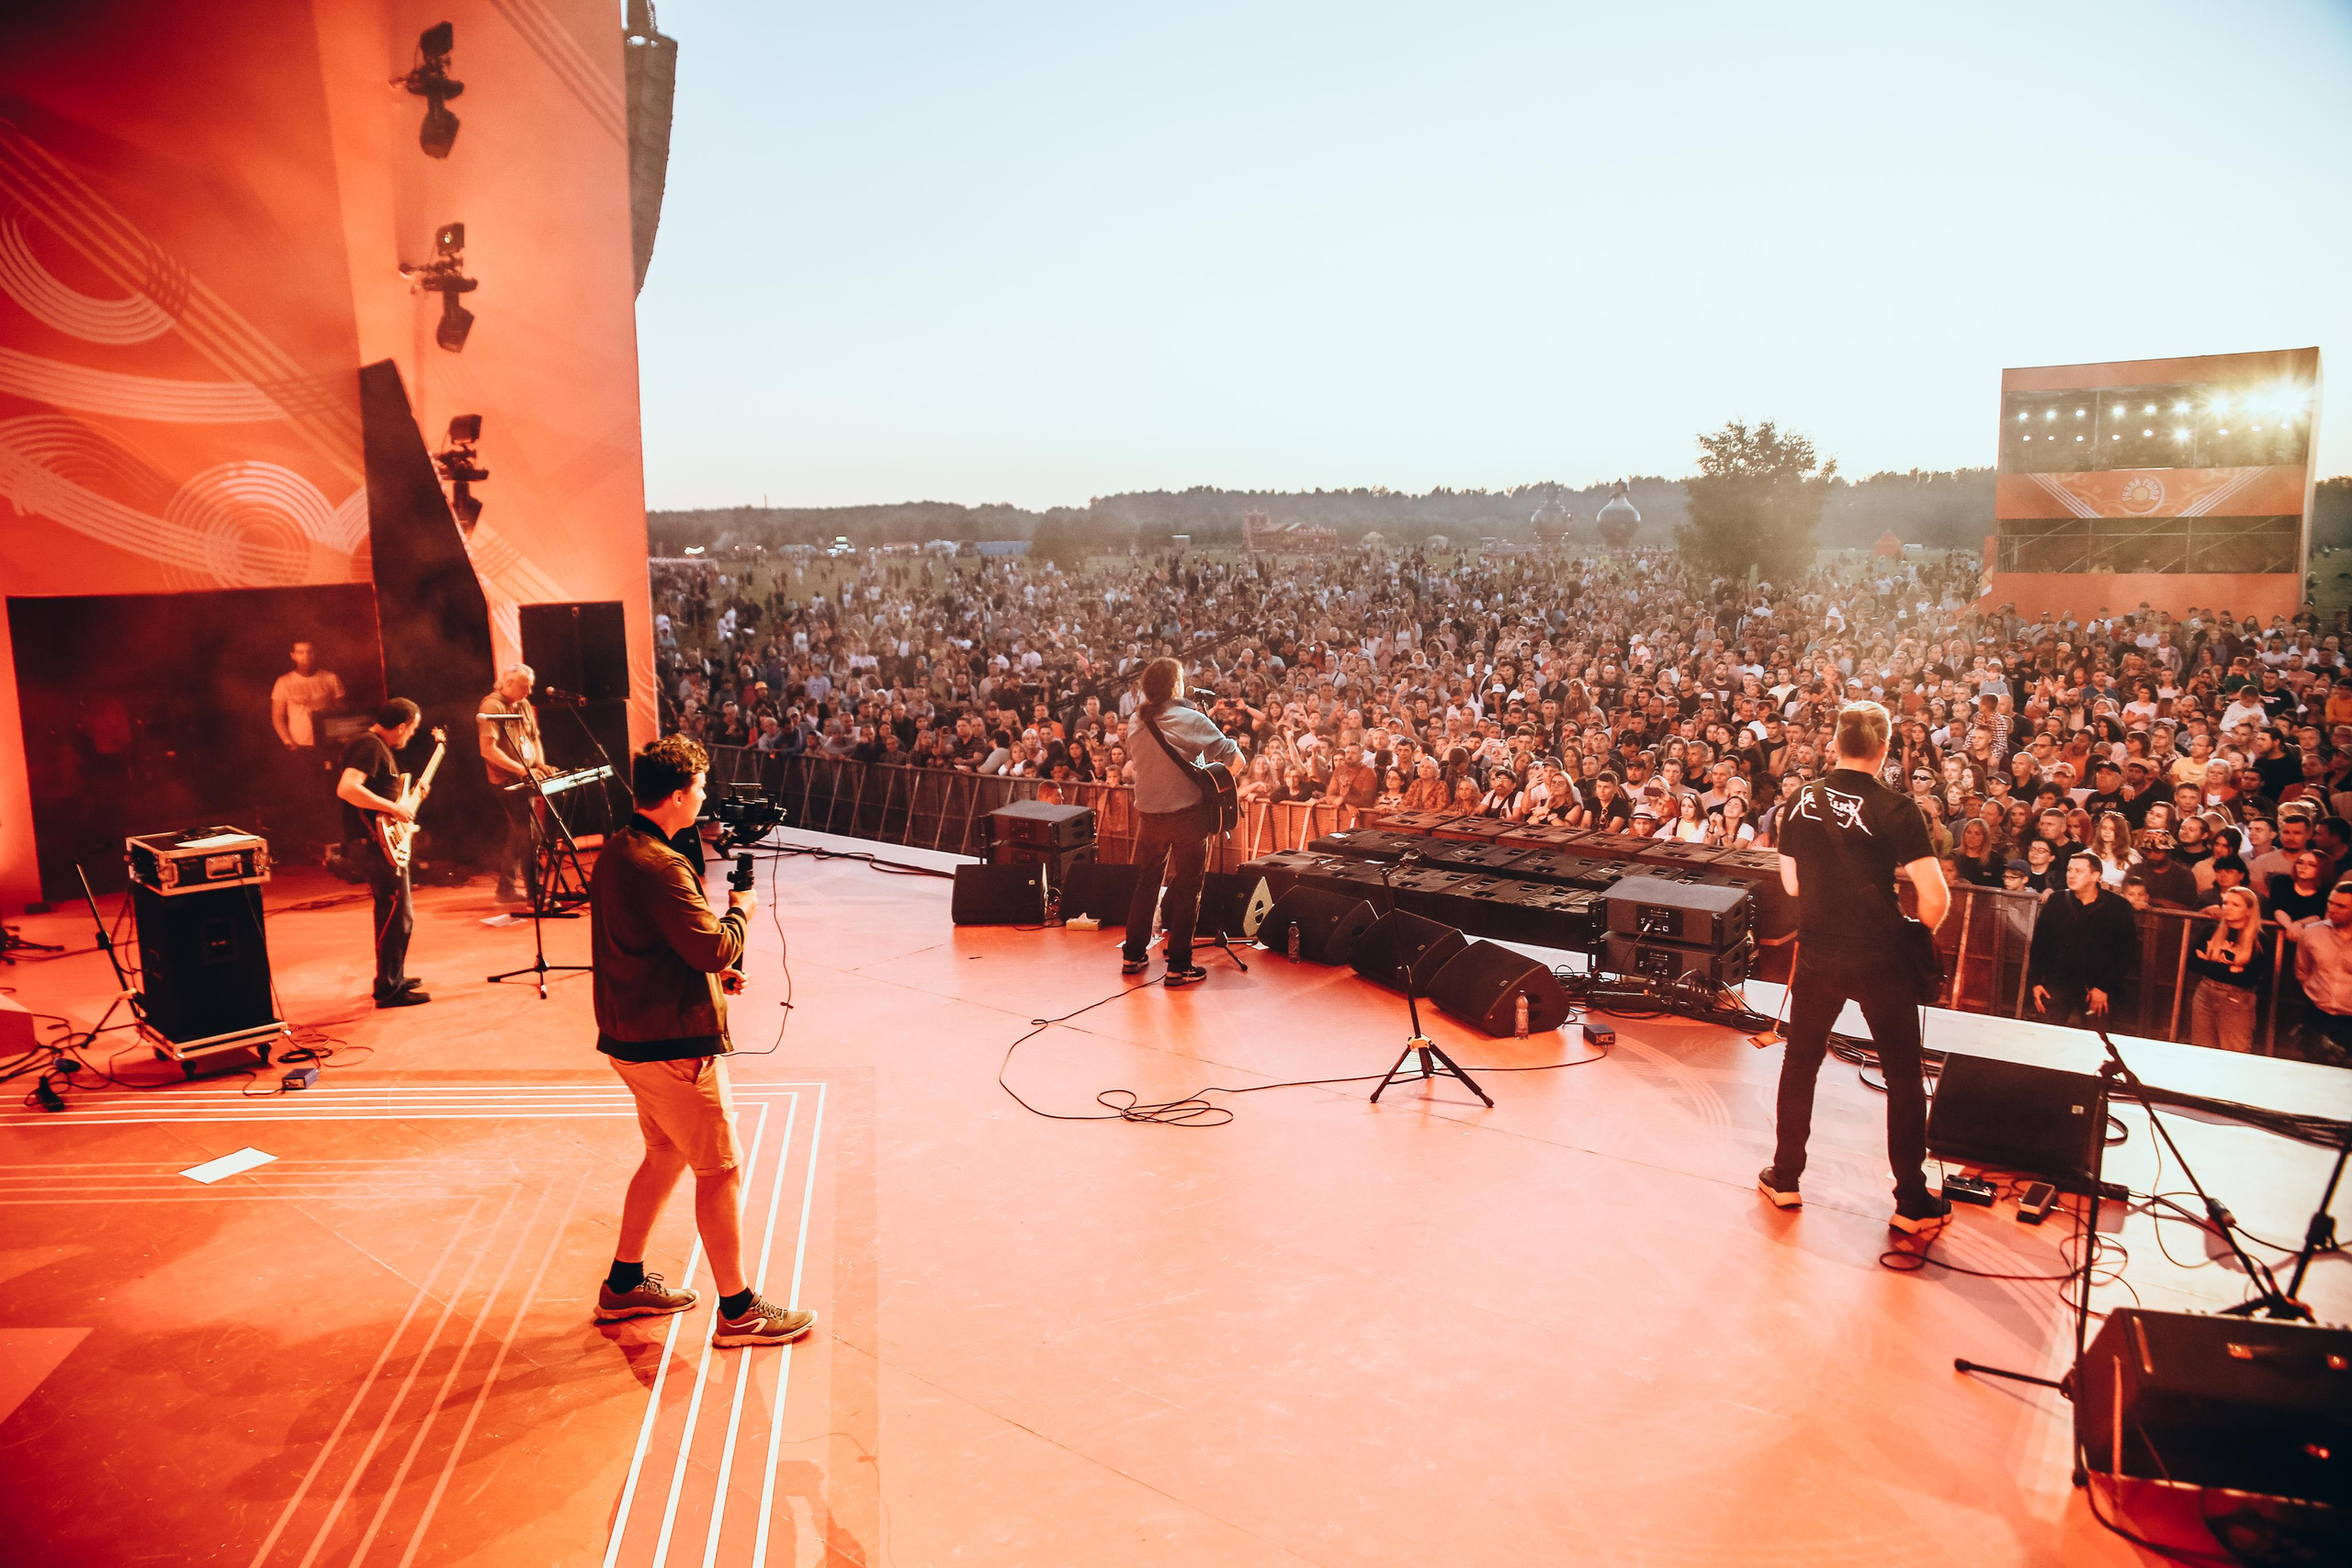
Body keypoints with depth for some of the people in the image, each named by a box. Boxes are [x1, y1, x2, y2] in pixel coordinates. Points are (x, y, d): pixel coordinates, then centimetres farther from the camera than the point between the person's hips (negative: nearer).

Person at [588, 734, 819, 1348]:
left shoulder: (616, 851, 9)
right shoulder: (660, 868, -24)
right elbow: (715, 949, -25)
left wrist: (715, 970, 10)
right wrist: (741, 910, -6)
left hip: (631, 1036, 10)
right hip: (673, 1044, -10)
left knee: (666, 1154, 23)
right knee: (721, 1170, 0)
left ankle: (625, 1284, 33)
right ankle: (738, 1311, 11)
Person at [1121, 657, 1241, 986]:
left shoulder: (1135, 722, 3)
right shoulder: (1191, 719, -14)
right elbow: (1235, 758, -17)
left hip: (1148, 814, 5)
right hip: (1188, 813, -5)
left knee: (1146, 883, 19)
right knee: (1186, 889, 3)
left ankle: (1132, 956, 24)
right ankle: (1178, 966, 4)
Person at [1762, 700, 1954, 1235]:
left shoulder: (1802, 803, 0)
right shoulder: (1895, 810, -13)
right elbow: (1936, 898, -18)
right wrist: (1919, 935, 1)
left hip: (1816, 955, 3)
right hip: (1880, 959, -3)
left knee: (1800, 1062, 18)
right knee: (1903, 1076, 11)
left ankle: (1784, 1178, 25)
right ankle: (1911, 1201, 17)